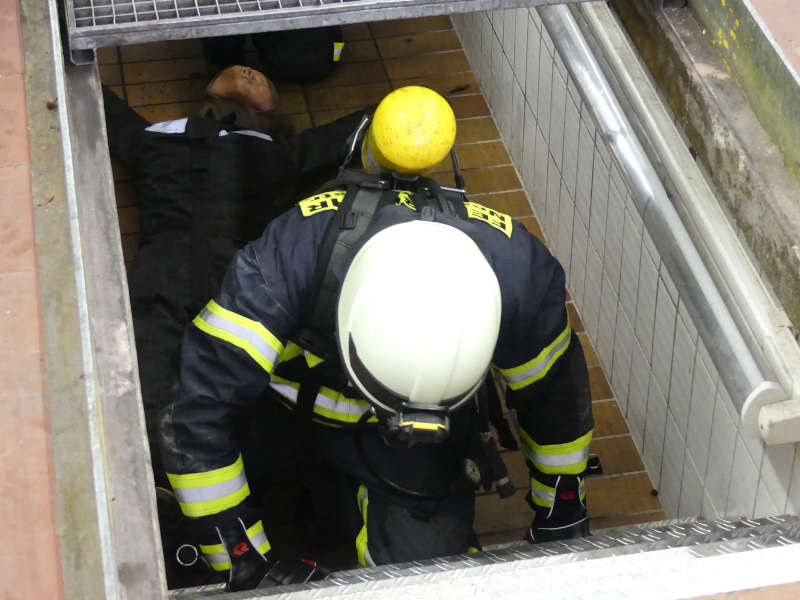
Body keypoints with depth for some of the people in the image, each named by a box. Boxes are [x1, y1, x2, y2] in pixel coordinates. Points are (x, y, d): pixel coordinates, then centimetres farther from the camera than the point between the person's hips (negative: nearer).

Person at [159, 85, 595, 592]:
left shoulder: (518, 273, -33)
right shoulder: (293, 253, -42)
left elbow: (556, 396, -10)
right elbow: (199, 411, -37)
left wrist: (561, 523, 2)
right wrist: (250, 565, -31)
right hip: (294, 403, 2)